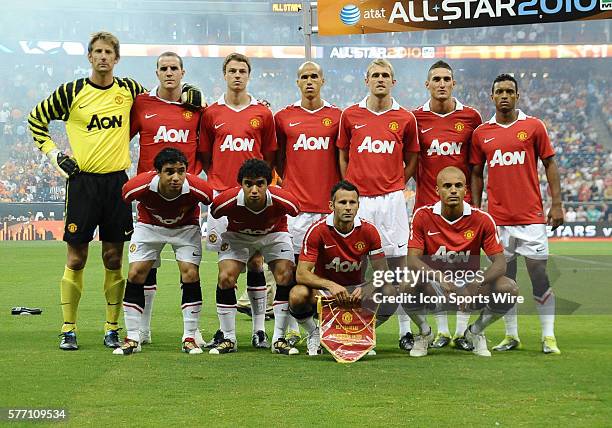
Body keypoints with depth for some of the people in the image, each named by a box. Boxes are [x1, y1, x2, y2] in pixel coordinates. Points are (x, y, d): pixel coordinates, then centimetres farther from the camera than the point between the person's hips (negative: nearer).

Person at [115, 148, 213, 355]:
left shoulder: (197, 188, -34)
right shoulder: (140, 186, -34)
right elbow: (120, 201, -9)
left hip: (185, 227, 0)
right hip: (149, 226, 1)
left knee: (191, 274, -14)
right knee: (135, 274, -9)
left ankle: (189, 338, -1)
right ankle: (132, 338, 1)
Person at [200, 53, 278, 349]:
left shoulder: (263, 114, 6)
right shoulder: (211, 114, 7)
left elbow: (269, 157, 12)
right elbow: (204, 156, 12)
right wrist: (215, 182, 2)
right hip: (221, 194, 0)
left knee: (256, 261, 1)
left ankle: (259, 329, 6)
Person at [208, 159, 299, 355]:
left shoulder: (283, 201, -34)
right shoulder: (227, 201, -34)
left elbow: (296, 214, -9)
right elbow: (212, 215, -7)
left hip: (274, 235, 0)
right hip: (238, 236, 0)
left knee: (286, 276, -19)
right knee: (225, 278, -18)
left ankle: (279, 340, -5)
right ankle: (228, 339, -3)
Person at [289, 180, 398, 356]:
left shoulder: (368, 230, -11)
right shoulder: (318, 230, -17)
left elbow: (382, 271, -7)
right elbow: (301, 274, -21)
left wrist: (367, 289, -30)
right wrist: (331, 285, -39)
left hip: (356, 289, 2)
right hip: (324, 289, -2)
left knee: (390, 294, -27)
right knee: (298, 295, -34)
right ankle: (314, 334, 0)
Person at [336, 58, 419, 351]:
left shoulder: (405, 119, 5)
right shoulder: (350, 115, 7)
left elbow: (411, 160, 14)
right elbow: (343, 156, 14)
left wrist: (395, 185, 2)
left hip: (391, 200, 0)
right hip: (357, 199, 1)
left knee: (397, 263, 0)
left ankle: (405, 331, 4)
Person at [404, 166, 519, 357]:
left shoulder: (481, 219, -9)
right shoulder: (423, 216, -10)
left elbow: (500, 263, -13)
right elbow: (413, 259, -16)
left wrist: (476, 285, -33)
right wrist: (441, 280, -34)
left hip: (470, 286, 1)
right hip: (434, 288, -1)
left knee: (509, 289, -25)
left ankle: (475, 332, 5)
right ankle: (425, 333, 0)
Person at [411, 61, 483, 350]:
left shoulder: (471, 117, 2)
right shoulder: (416, 118, 1)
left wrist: (474, 196, 9)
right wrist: (422, 185, 3)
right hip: (427, 203, 0)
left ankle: (461, 331, 7)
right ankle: (441, 331, 12)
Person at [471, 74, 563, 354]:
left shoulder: (533, 126, 2)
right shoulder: (481, 133, 8)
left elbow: (550, 165, 4)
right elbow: (476, 174, 13)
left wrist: (556, 204, -3)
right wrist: (475, 210, 6)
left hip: (531, 215, -2)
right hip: (498, 217, 2)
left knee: (539, 274, -2)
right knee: (504, 276, 6)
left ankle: (548, 337, 3)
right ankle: (511, 336, 15)